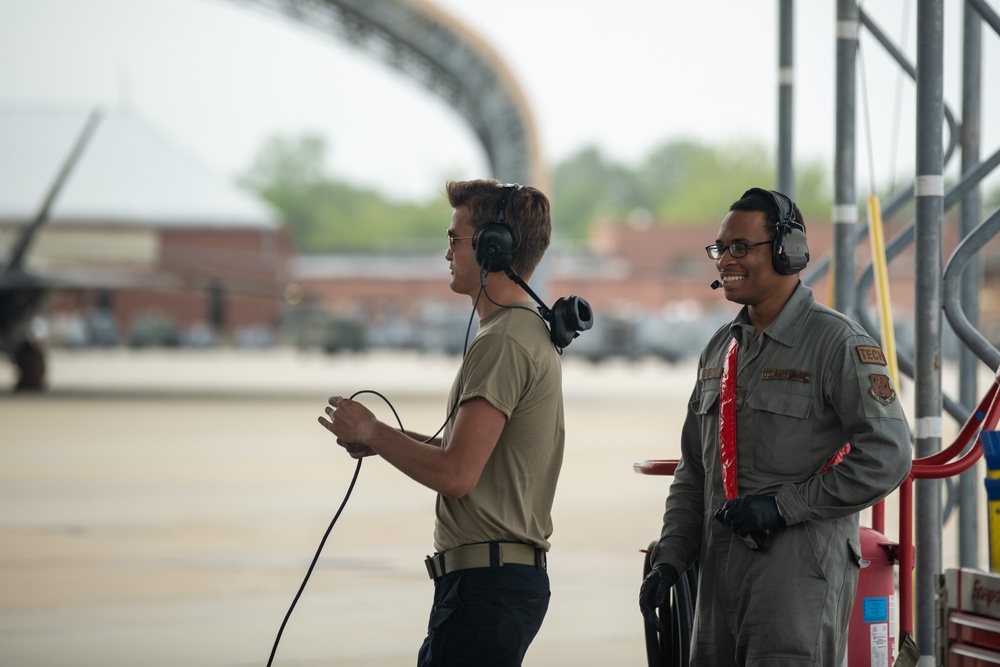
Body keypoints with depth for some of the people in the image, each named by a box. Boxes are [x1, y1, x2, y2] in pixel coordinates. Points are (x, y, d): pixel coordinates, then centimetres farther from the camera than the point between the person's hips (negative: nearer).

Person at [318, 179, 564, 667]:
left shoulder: (501, 344, -16)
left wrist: (372, 433, -7)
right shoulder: (528, 332, 19)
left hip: (486, 582, -11)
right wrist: (386, 438, 13)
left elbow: (454, 474, -22)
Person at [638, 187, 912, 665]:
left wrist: (783, 505, -16)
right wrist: (668, 561, 10)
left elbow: (886, 456, -14)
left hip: (800, 573, -7)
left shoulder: (837, 342, -7)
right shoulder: (720, 349, 17)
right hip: (720, 574, 7)